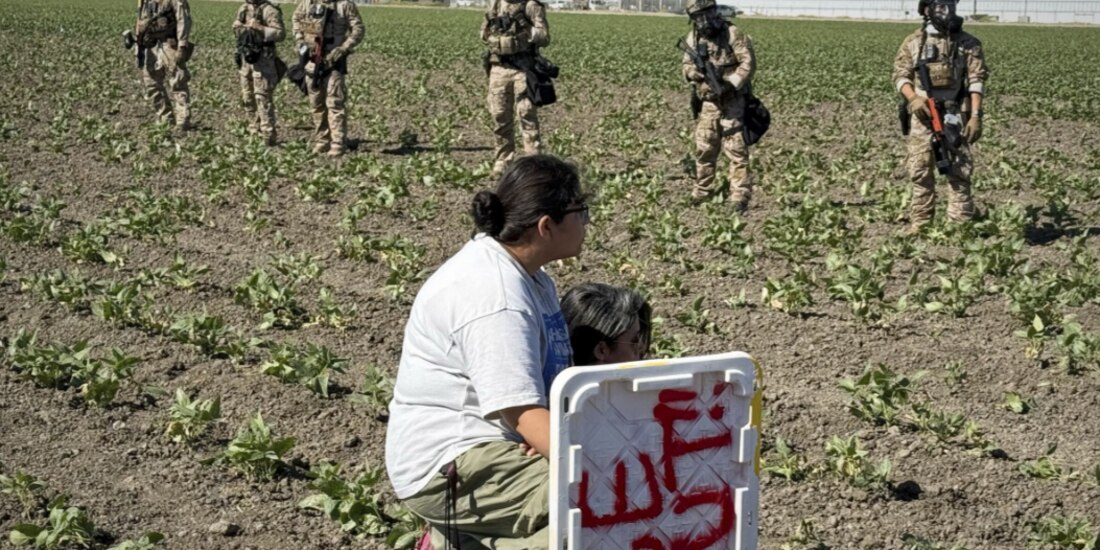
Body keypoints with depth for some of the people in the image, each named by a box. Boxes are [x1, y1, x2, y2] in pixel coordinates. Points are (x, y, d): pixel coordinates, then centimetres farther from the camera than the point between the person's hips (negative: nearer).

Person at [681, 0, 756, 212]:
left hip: (733, 100, -5)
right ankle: (703, 190, 25)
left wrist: (729, 84, -25)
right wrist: (693, 72, -15)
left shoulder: (733, 34, -13)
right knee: (704, 147, 10)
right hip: (709, 101, 5)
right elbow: (687, 65, 9)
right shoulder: (693, 38, 3)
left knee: (736, 148, -8)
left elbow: (749, 63, -16)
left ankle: (740, 196, -7)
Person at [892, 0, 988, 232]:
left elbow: (976, 81, -1)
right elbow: (900, 75, 7)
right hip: (922, 115, 2)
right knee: (920, 171, 4)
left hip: (954, 115, -1)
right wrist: (913, 98, -13)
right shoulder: (913, 42, 7)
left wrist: (975, 116, -11)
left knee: (959, 172, -5)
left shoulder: (967, 43, 3)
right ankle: (920, 223, 13)